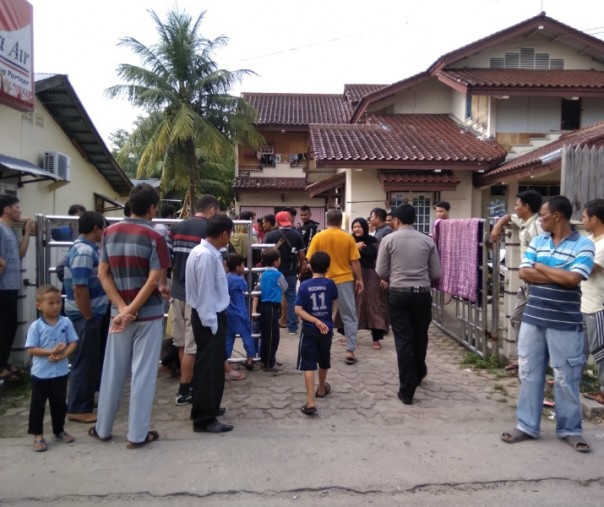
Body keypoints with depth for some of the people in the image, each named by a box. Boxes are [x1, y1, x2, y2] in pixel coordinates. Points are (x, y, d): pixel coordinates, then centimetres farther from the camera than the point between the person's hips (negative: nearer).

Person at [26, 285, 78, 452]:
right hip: (40, 373, -2)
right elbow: (31, 350, -12)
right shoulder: (35, 326, -11)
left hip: (61, 372, 2)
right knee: (37, 405, 8)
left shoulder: (66, 322, -4)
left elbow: (73, 343, -3)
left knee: (59, 403, 15)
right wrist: (51, 352, -24)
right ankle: (38, 435, 22)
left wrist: (63, 355, -20)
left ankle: (59, 431, 32)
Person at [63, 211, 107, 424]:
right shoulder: (84, 252, -21)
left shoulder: (86, 248, 11)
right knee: (84, 361, 0)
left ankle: (85, 401, 32)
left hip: (90, 313, 10)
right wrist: (89, 317, -19)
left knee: (91, 359, 19)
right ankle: (77, 409, 10)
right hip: (85, 316, -10)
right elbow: (79, 288, -26)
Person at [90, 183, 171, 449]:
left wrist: (122, 308, -5)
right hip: (148, 313, -4)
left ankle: (102, 428, 28)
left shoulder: (109, 232, 3)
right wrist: (132, 311, -13)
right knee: (143, 373, 4)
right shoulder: (154, 237, -12)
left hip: (118, 312, 5)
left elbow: (103, 274, 1)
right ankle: (137, 434, 11)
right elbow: (154, 280, -18)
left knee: (113, 371, 15)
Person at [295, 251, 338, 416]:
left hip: (309, 329, -2)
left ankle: (310, 402, -11)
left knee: (308, 365, -2)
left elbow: (298, 310, -14)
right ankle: (321, 389, 44)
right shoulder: (330, 284, -5)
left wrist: (315, 321, -14)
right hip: (327, 328, 2)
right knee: (324, 361, 22)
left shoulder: (304, 285, -8)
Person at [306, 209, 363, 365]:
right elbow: (355, 262, -3)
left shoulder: (318, 237, -3)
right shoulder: (348, 238, -4)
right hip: (345, 280, -1)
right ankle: (350, 351, 6)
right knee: (349, 317, 8)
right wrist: (359, 279, 8)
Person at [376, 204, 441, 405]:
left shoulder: (388, 239, -4)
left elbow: (380, 271, -4)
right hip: (422, 294, 2)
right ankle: (419, 373, 45)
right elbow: (436, 274, 3)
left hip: (398, 294, -2)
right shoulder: (428, 241, 2)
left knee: (403, 341, 3)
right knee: (420, 337, 21)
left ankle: (406, 391, 6)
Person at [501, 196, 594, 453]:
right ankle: (526, 425, 21)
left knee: (566, 379, 6)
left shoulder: (583, 245, -8)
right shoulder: (537, 242, 6)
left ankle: (570, 430, 23)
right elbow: (524, 273, -4)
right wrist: (559, 275, -13)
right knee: (528, 373, 9)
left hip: (564, 323, -4)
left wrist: (541, 267, -8)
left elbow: (573, 279, -20)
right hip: (532, 318, 5)